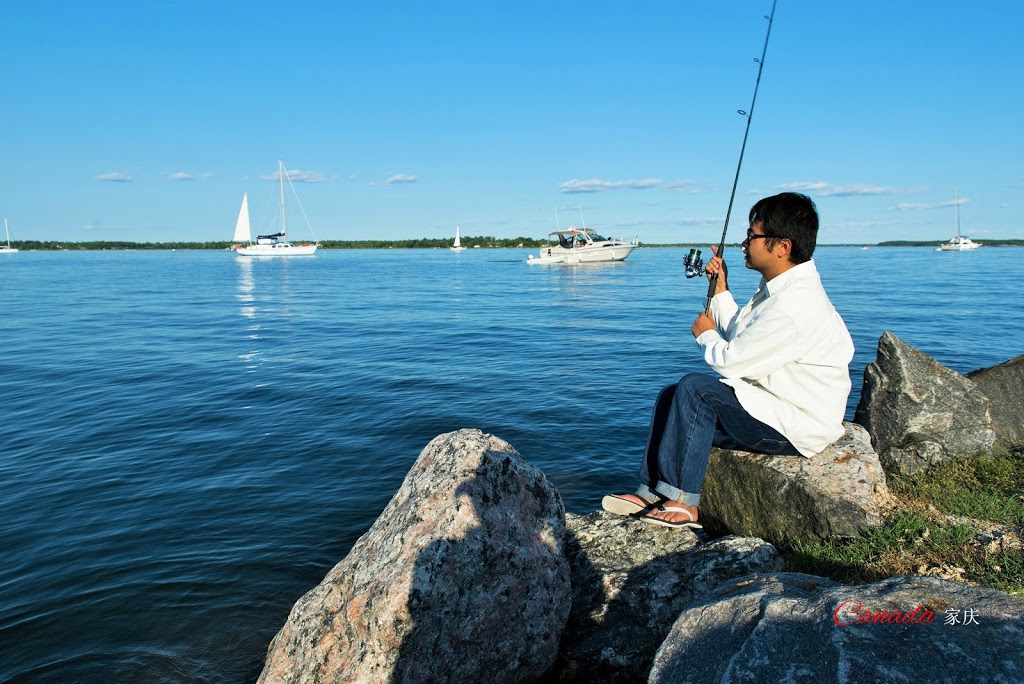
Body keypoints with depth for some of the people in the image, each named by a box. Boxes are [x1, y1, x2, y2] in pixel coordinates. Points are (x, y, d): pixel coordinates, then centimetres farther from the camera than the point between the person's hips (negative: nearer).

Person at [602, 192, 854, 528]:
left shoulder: (795, 304, -25)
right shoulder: (779, 288, 8)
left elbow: (730, 361, -22)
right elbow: (739, 338, 14)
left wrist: (706, 334, -2)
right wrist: (721, 290, 12)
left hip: (798, 429, -10)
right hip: (774, 404, 10)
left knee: (695, 388, -25)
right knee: (670, 395, 3)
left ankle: (682, 501, -16)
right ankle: (652, 492, 2)